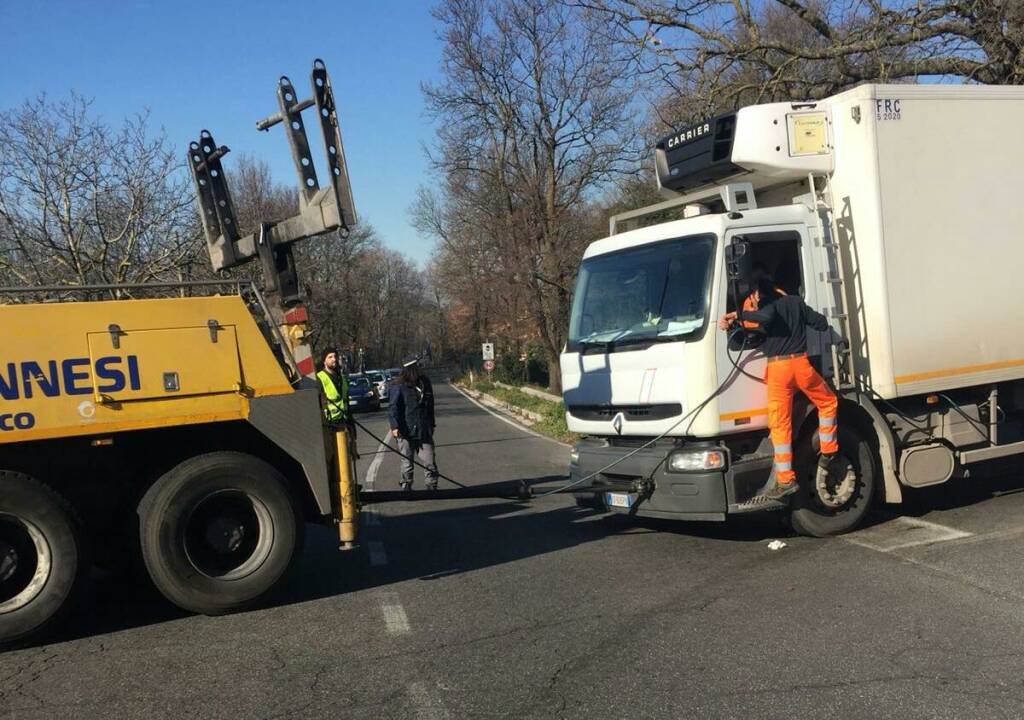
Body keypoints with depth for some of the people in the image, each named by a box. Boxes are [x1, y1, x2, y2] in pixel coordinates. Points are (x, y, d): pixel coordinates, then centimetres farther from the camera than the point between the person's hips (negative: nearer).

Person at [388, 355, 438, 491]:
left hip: (424, 430, 4)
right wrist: (394, 426, -22)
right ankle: (406, 487, 20)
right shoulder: (399, 387, -9)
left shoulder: (425, 383, 8)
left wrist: (431, 423, 22)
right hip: (406, 432, -4)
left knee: (430, 462, 1)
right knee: (407, 462, 8)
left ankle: (432, 487, 11)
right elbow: (392, 408, -12)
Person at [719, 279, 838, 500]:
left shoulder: (766, 305, 3)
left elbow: (765, 316, -21)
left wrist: (737, 315, -16)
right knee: (828, 403, 28)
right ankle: (828, 452, 26)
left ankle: (785, 479, -4)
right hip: (801, 364, 3)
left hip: (777, 368, -3)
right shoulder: (796, 302, 17)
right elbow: (822, 324, 17)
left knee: (780, 424, -1)